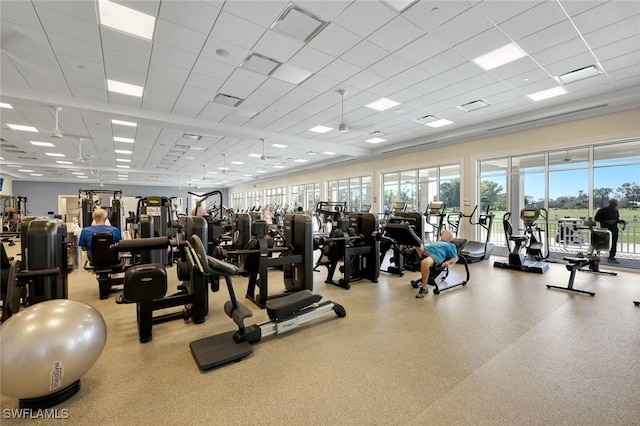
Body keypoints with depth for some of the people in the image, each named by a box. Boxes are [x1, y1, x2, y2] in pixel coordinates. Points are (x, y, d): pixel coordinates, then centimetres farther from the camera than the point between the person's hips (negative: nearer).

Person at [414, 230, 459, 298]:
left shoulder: (451, 245, 30)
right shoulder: (435, 242, 44)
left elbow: (455, 258, 16)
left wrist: (448, 262, -7)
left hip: (435, 255, -7)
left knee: (424, 263, -38)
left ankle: (424, 288, -27)